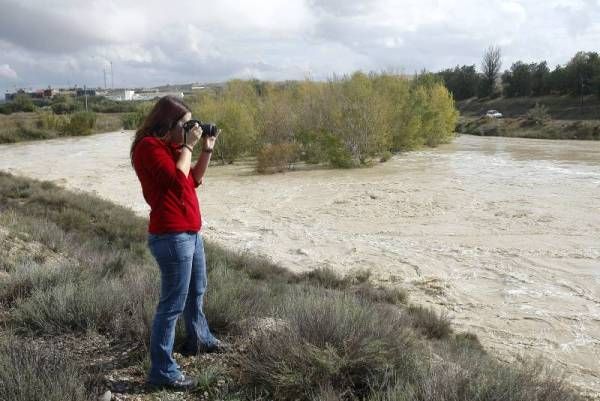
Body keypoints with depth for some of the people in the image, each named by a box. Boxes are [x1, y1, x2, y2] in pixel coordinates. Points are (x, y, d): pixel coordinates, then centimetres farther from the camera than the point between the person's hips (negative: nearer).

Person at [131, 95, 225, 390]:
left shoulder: (169, 145, 13)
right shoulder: (149, 146, -15)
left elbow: (194, 179, 18)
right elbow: (177, 180, -23)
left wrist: (206, 150, 9)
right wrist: (188, 147, -14)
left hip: (190, 231, 10)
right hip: (171, 236, -10)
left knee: (196, 291, 26)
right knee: (173, 304, -6)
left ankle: (199, 339, 47)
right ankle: (162, 371, 2)